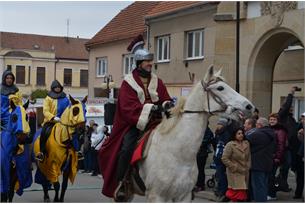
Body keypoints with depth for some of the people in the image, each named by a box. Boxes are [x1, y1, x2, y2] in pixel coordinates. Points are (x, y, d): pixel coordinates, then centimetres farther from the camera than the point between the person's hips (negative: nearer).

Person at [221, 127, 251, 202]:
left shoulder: (247, 144, 8)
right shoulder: (230, 145, -10)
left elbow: (249, 157, 16)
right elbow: (224, 159, -12)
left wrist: (248, 167, 4)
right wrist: (235, 167, -12)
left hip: (245, 173, 6)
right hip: (235, 173, -5)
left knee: (243, 192, 7)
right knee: (237, 192, -7)